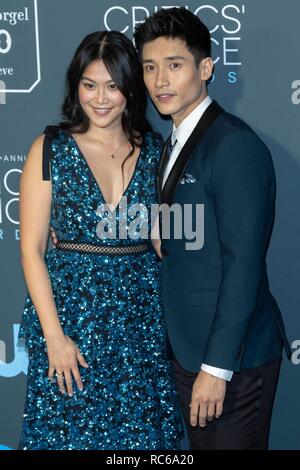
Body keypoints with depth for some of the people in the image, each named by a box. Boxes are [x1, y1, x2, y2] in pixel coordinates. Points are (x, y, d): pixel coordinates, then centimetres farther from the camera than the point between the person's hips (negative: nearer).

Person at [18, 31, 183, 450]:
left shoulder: (154, 150, 3)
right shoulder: (51, 149, -4)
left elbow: (162, 240, 8)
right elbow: (32, 249, -5)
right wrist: (54, 336, -10)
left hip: (142, 318, 2)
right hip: (71, 312, -2)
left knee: (142, 432, 10)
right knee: (68, 432, 8)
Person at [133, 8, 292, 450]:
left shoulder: (235, 145, -17)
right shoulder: (175, 143, 11)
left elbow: (243, 264, -21)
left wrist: (217, 366, -20)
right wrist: (192, 359, 9)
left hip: (232, 355, -8)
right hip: (189, 347, 8)